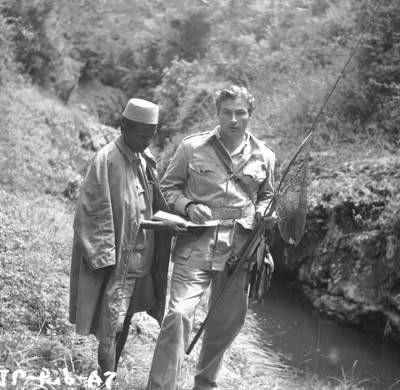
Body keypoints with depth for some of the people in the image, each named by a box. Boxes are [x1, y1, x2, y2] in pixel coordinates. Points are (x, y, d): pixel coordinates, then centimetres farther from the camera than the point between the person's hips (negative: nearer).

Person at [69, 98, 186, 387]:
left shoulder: (145, 159, 5)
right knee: (111, 324, -1)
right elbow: (94, 215, -15)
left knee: (125, 320, 16)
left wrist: (166, 222, -3)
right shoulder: (107, 161, -16)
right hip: (116, 259, -7)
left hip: (141, 255, 7)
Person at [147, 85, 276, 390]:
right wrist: (188, 206, -12)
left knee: (227, 322, 13)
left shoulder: (264, 156, 8)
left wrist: (264, 213, 0)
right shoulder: (192, 147, -1)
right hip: (196, 244, -3)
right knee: (179, 313, -18)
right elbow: (168, 187, 6)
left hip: (240, 249, 3)